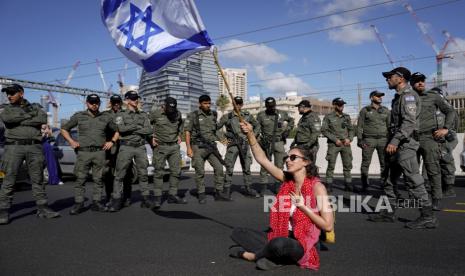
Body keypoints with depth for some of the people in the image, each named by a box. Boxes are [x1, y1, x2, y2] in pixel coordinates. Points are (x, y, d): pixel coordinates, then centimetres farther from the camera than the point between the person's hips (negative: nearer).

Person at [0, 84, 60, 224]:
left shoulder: (35, 107, 14)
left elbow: (43, 119, -8)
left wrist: (20, 121, -7)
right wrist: (28, 115, -5)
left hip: (34, 147, 1)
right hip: (14, 146, -1)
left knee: (38, 179, 4)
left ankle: (42, 208, 9)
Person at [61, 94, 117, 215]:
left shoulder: (106, 117, 10)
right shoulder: (78, 116, 8)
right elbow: (64, 129, 16)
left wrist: (112, 141, 3)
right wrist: (71, 141, 3)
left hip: (100, 152, 1)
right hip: (83, 152, -1)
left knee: (98, 179, 2)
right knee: (80, 179, -3)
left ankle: (96, 202, 9)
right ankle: (78, 204, 2)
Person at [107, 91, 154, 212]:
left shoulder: (144, 115, 13)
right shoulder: (121, 115, 6)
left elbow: (149, 130, -2)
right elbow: (121, 128, -14)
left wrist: (133, 129, -9)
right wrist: (138, 126, -9)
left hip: (141, 147, 3)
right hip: (126, 147, -2)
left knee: (143, 174, 4)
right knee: (120, 175, -2)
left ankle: (146, 199, 9)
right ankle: (116, 201, 4)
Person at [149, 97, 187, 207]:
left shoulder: (178, 114, 6)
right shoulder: (155, 113, -7)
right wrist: (150, 138, -5)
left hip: (175, 147, 5)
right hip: (160, 147, -4)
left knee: (176, 171, 3)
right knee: (159, 172, -2)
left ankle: (172, 195, 12)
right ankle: (158, 197, 5)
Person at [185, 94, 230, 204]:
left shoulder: (213, 115, 10)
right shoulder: (193, 116, -3)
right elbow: (187, 132, -4)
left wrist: (222, 139, 13)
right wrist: (188, 148, -10)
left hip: (211, 146, 4)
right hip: (198, 147, -4)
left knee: (219, 168, -2)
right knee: (200, 172, 0)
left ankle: (219, 193, 8)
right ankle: (201, 195, 11)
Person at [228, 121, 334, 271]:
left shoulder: (317, 187, -13)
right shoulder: (287, 180, 3)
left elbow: (328, 225, -15)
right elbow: (262, 159, -3)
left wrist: (303, 206, -15)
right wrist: (250, 134, -12)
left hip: (299, 246, -6)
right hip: (280, 240, 6)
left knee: (279, 243, -39)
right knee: (238, 233, 2)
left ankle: (249, 255, -9)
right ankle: (271, 256, -15)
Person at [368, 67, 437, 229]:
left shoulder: (408, 95, -9)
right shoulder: (398, 97, 21)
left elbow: (409, 121, -21)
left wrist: (395, 141, -27)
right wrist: (391, 142, 19)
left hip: (405, 144, -10)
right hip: (397, 145, 10)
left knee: (413, 181, -9)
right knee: (390, 180, 12)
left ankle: (428, 217, -3)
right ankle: (388, 213, 19)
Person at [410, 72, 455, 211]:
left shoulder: (433, 96, 4)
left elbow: (450, 111, 4)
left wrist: (446, 128, -7)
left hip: (429, 137, -3)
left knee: (433, 169, -6)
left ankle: (437, 199, 1)